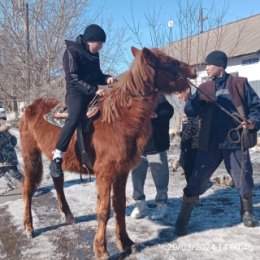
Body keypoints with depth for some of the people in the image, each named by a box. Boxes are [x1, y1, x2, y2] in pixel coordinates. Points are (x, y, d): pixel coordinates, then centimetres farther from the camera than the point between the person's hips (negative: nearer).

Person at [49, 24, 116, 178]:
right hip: (76, 93, -8)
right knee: (75, 118, -34)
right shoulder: (72, 51, -8)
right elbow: (73, 79, -16)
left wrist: (106, 79, 1)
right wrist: (94, 90, -25)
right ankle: (56, 160, -30)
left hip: (92, 94, 9)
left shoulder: (94, 54, 15)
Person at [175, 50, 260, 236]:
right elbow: (191, 112, 0)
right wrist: (187, 99, -19)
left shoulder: (240, 84, 4)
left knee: (244, 181, 10)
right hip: (210, 144, 1)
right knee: (196, 182, -2)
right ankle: (183, 220, 13)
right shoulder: (204, 88, 9)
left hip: (236, 142, 0)